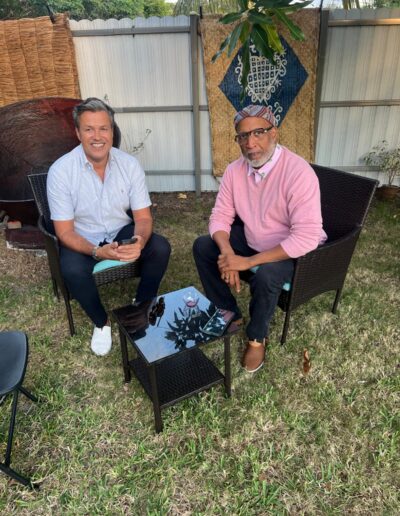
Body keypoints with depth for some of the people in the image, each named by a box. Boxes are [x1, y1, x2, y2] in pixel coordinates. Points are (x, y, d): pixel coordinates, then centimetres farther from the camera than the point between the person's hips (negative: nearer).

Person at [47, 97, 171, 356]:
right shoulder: (60, 170, -19)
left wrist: (139, 241, -34)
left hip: (121, 232, 3)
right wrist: (97, 251, -36)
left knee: (161, 248, -23)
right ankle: (102, 322, -1)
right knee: (73, 271, -33)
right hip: (81, 239, -2)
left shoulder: (130, 164, -12)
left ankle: (141, 307, 4)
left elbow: (143, 217, -10)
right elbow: (65, 231, -17)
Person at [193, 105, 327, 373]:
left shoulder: (298, 171, -29)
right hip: (252, 239, 6)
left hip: (293, 250, -6)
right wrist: (228, 254, -25)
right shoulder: (235, 170, -9)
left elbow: (306, 237, -34)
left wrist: (249, 261, -34)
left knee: (266, 275, -34)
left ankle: (257, 336, -2)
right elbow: (220, 216, -4)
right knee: (202, 247, -6)